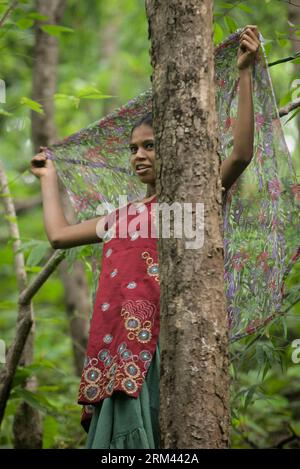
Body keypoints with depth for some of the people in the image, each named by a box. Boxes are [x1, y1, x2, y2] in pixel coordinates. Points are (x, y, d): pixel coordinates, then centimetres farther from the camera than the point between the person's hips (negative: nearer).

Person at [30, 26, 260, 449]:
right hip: (118, 340, 6)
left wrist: (245, 73, -10)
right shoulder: (125, 215, 26)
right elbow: (59, 234, 33)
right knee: (122, 431, 0)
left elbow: (241, 154, -7)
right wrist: (49, 179, 44)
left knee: (153, 429, -14)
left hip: (159, 336, -6)